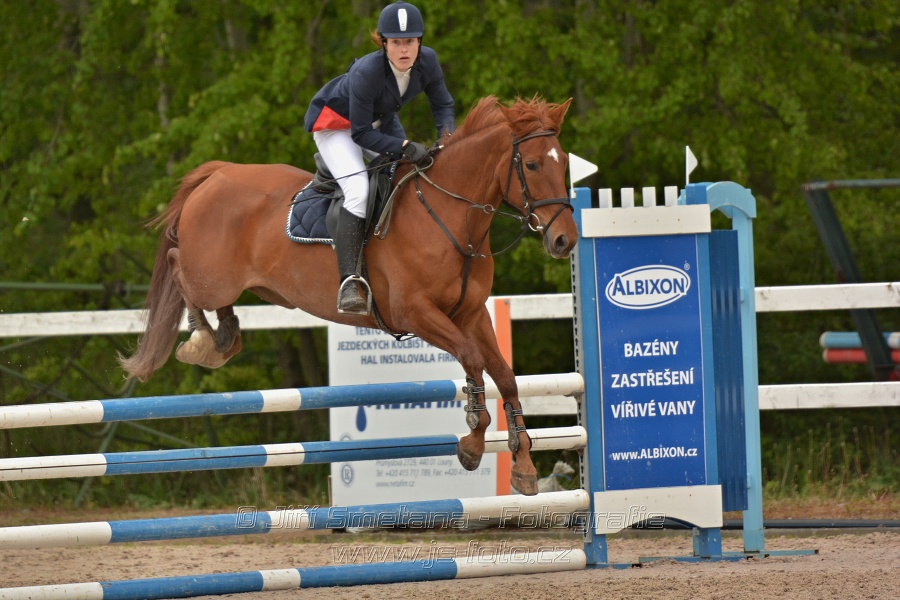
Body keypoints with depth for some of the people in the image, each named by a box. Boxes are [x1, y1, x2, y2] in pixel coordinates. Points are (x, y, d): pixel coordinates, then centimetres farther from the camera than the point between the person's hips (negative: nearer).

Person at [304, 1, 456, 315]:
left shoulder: (427, 61, -21)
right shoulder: (367, 72, -37)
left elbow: (443, 105, -6)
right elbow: (360, 134, -31)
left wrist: (447, 133, -27)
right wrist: (404, 147, -42)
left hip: (380, 121, 7)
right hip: (334, 122, -7)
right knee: (358, 189, -27)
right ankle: (349, 283, -32)